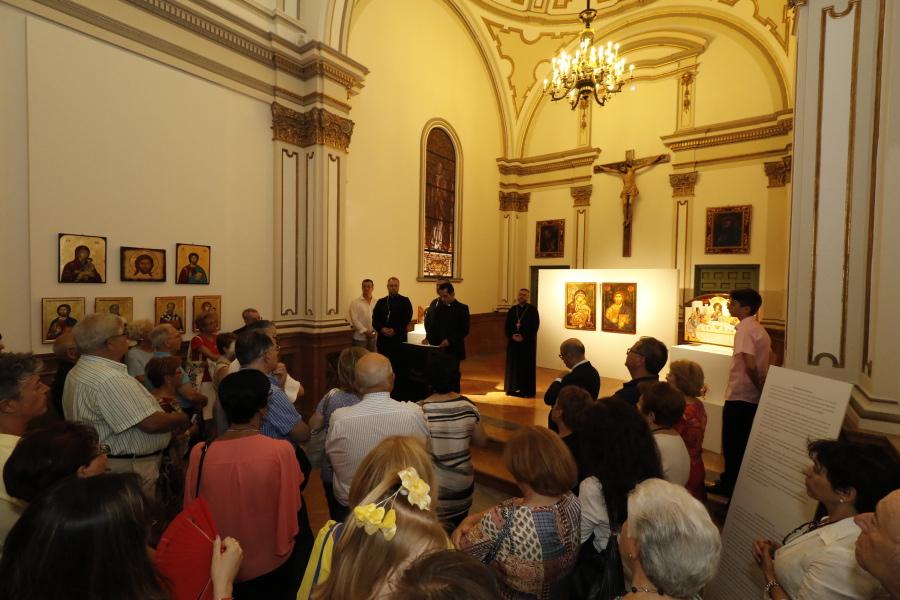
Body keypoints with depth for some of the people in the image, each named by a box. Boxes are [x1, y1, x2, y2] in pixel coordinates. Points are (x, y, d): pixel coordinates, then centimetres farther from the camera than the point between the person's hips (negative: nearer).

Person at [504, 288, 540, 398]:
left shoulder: (532, 309, -3)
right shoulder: (512, 310, 8)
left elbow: (535, 326, -9)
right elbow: (507, 326, 7)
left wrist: (523, 337, -16)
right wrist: (512, 336, -10)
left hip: (528, 342, -4)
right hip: (513, 341, 4)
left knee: (527, 365, 1)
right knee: (513, 364, 8)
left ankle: (527, 390, 8)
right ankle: (513, 388, 18)